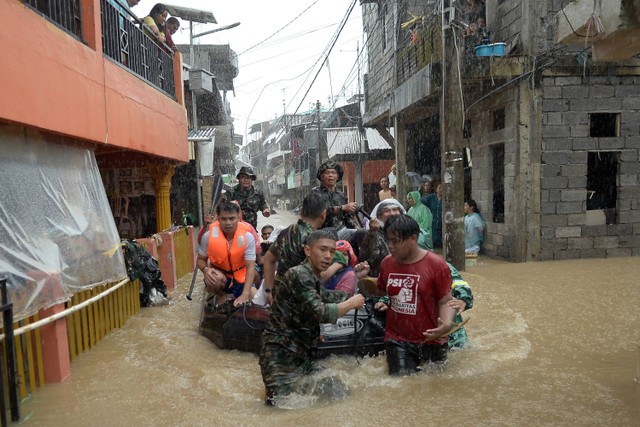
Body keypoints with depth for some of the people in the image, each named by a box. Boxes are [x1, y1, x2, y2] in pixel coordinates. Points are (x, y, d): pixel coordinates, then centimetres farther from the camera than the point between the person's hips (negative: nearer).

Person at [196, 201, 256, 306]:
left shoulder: (247, 237, -25)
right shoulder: (209, 236, -22)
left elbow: (250, 267, -26)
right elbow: (201, 259, -6)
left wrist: (245, 294, -36)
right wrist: (206, 269, -30)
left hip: (240, 276, 1)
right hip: (219, 272, -1)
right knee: (213, 279, -34)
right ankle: (220, 296, 1)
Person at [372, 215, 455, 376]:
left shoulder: (436, 264, -12)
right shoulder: (387, 263, 2)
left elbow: (445, 302, -10)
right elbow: (380, 290, 20)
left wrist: (446, 324, -28)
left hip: (431, 341, -2)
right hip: (397, 340, 2)